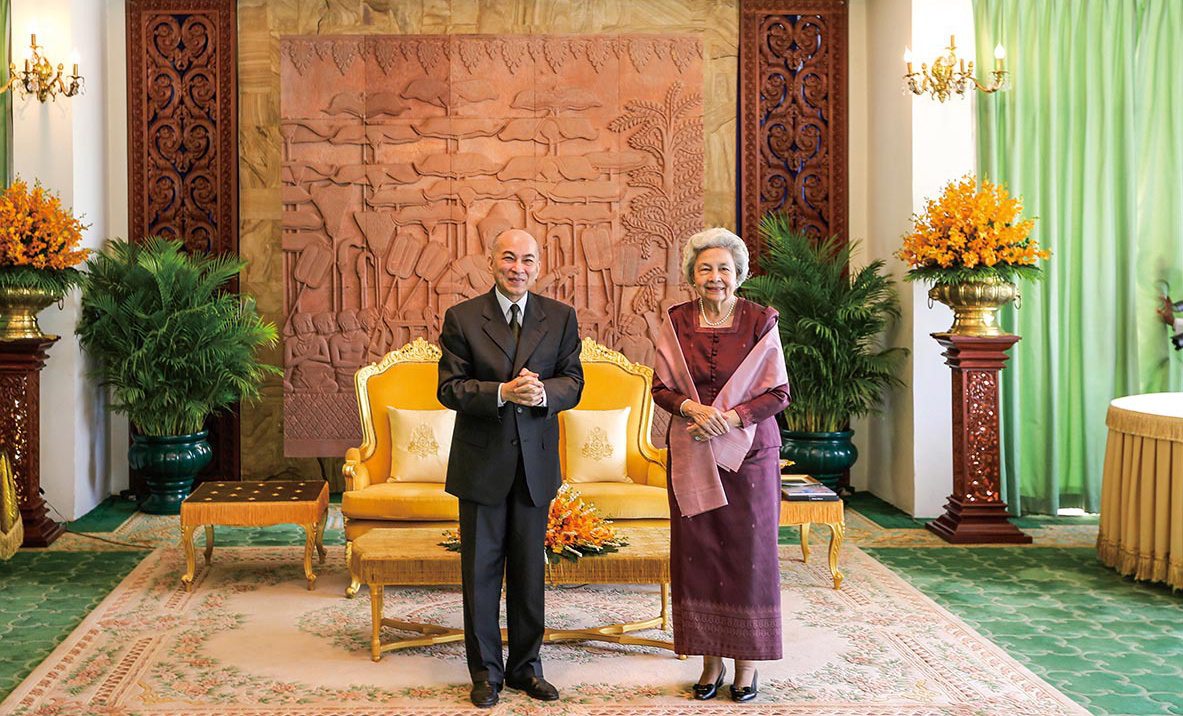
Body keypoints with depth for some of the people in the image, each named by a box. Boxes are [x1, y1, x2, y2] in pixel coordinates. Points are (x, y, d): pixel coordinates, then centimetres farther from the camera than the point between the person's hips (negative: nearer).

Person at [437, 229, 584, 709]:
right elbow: (450, 389, -7)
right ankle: (486, 672, 19)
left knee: (530, 570, 10)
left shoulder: (561, 318, 4)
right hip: (481, 462, -2)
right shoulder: (461, 319, -2)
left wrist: (543, 393, -20)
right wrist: (502, 392, -22)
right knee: (481, 570, 5)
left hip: (536, 460, 2)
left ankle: (526, 668, 25)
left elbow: (573, 382, 2)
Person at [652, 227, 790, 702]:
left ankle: (748, 660, 15)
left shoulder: (760, 322, -2)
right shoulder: (676, 323, 4)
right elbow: (661, 387, 5)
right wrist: (692, 408, -15)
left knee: (749, 552, 2)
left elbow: (779, 393, -3)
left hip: (748, 453, -2)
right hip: (692, 456, 2)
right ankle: (711, 658, 16)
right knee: (697, 552, 4)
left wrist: (730, 418, -17)